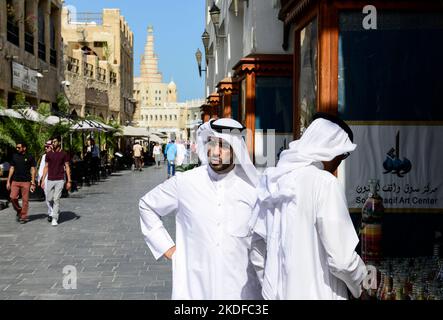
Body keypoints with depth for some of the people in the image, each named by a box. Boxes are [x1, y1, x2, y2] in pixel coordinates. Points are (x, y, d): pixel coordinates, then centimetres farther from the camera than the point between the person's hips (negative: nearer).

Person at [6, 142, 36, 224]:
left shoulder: (29, 157, 0)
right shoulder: (14, 156, 10)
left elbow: (33, 170, 1)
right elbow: (12, 169, 14)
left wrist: (33, 184, -5)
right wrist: (8, 181, 8)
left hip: (26, 181, -3)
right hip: (15, 181, 3)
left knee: (25, 200, -1)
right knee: (13, 197, -7)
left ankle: (23, 217, 9)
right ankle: (19, 211, 17)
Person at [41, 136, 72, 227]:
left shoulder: (63, 154, 0)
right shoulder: (48, 155, 8)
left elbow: (67, 167, 1)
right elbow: (46, 167, 13)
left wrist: (69, 181, -4)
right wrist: (43, 180, 7)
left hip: (60, 180, -3)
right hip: (50, 180, 3)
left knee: (56, 199, -7)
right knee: (50, 199, 5)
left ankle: (55, 219, -2)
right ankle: (56, 211, 33)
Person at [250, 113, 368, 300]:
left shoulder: (273, 180, 4)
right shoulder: (325, 183, -15)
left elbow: (256, 243, 9)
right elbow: (341, 258, -18)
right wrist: (361, 287, 0)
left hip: (275, 291, 6)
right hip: (314, 293, -6)